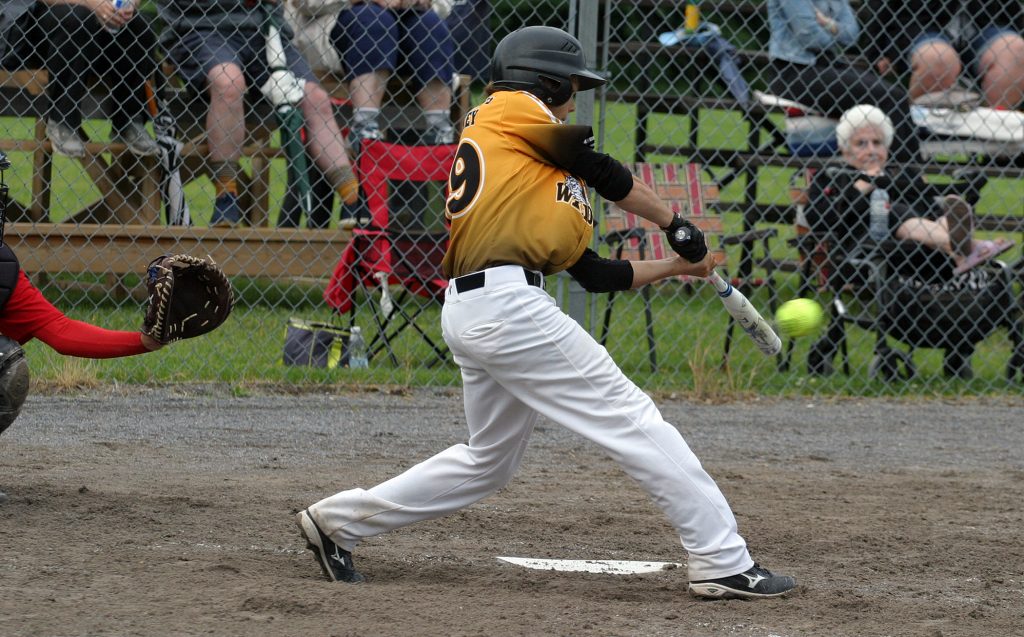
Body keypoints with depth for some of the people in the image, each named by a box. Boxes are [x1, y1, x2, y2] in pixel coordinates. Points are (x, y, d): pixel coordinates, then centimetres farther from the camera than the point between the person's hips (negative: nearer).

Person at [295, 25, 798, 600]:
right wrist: (676, 224, 15)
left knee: (489, 461, 22)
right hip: (506, 301, -10)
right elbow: (601, 169, 3)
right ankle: (723, 562, -9)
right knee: (634, 419, -7)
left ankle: (340, 520, 27)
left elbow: (597, 274, 25)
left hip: (470, 314, 10)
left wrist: (678, 266, 28)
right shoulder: (511, 109, 5)